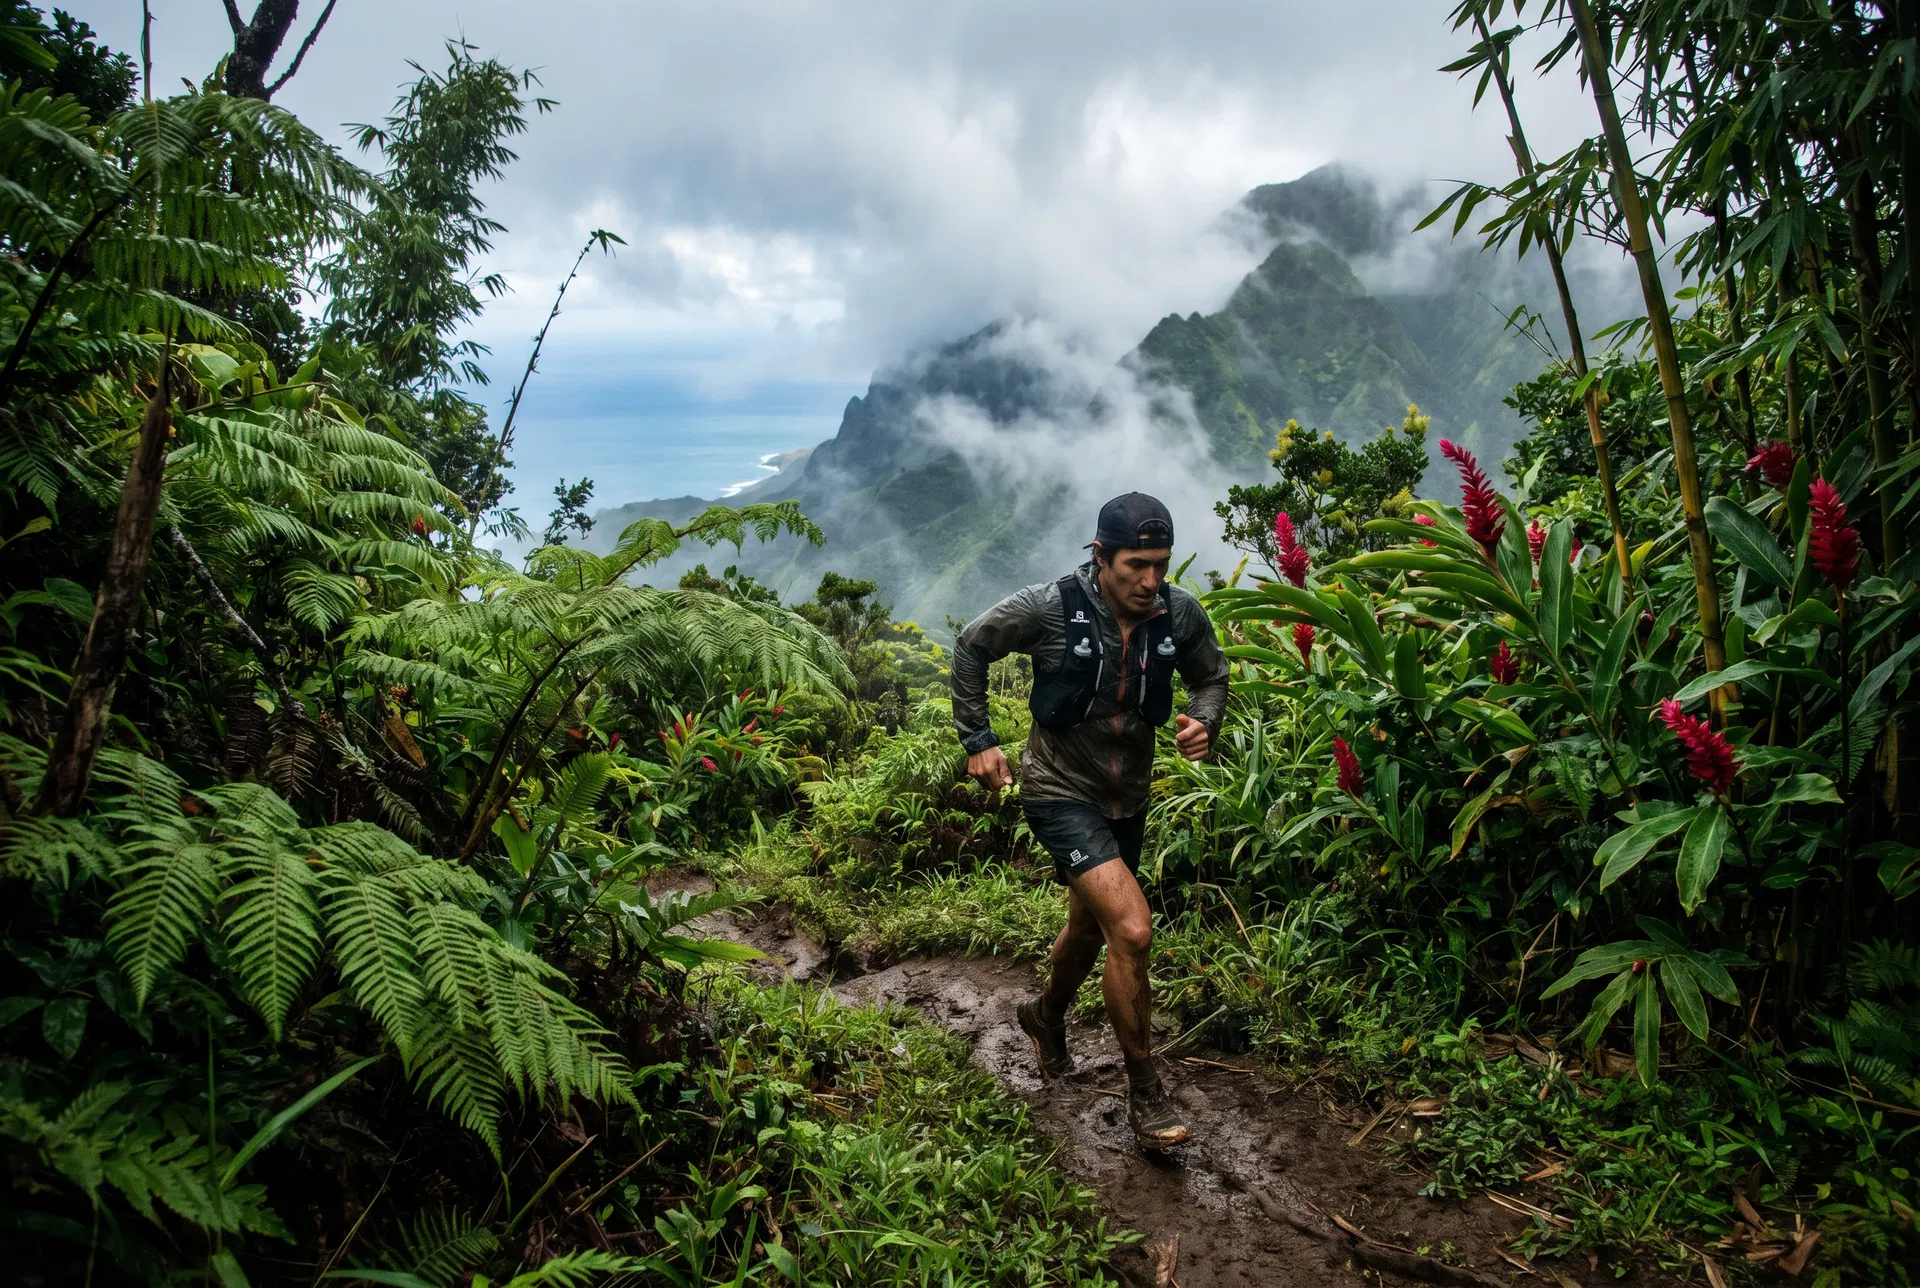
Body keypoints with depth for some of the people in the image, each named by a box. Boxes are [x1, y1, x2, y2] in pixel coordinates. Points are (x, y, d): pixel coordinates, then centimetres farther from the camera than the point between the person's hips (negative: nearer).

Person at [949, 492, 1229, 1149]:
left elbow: (1211, 675, 8)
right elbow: (971, 647, -6)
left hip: (1128, 799, 6)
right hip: (1061, 793, -5)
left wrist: (1203, 723, -14)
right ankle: (1145, 1090, 0)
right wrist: (978, 740, -5)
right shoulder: (1049, 607, -22)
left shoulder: (1180, 613, -11)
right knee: (1133, 928, -20)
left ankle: (1047, 1018, 55)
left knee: (1090, 930, 23)